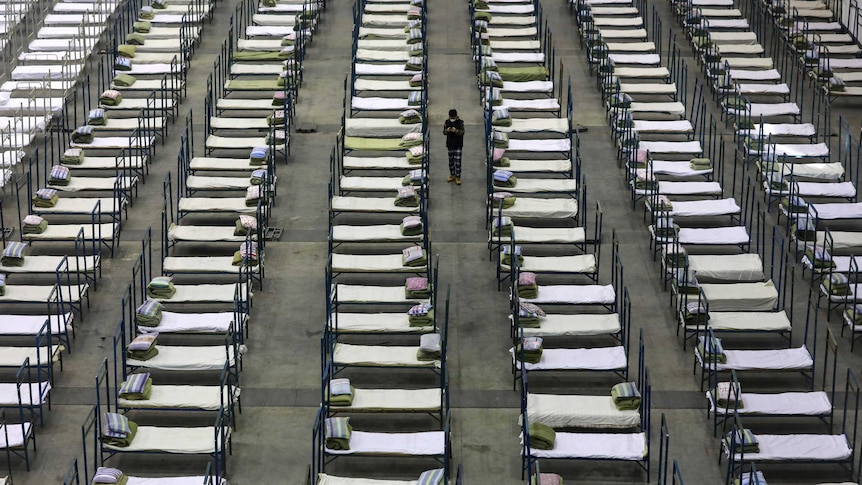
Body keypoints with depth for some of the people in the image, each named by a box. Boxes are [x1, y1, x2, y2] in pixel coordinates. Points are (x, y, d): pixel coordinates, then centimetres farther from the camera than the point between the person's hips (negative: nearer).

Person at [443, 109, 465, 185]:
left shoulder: (460, 122, -7)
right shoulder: (447, 122, 1)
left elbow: (462, 132, -12)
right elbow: (444, 132, 3)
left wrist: (456, 131, -30)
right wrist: (447, 130, -20)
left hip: (458, 145, -4)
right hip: (450, 144, 4)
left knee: (458, 161, -7)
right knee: (451, 160, 13)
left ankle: (458, 177, -4)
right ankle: (452, 175, 27)